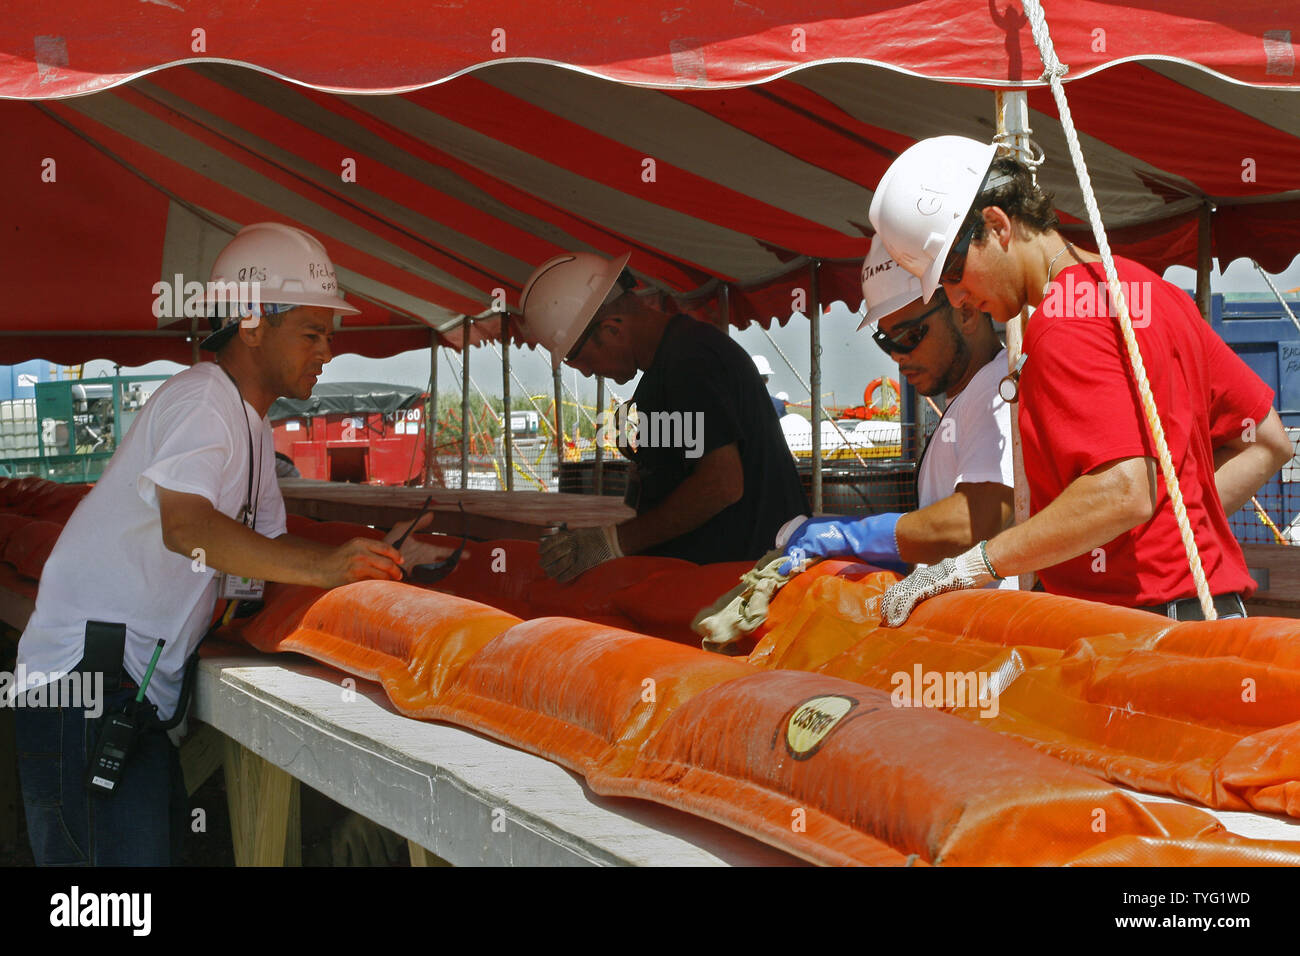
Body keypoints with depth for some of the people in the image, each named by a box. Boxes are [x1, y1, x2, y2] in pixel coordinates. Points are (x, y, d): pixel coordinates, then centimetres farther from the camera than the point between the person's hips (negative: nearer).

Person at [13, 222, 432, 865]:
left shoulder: (250, 424, 20)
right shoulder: (201, 400, -12)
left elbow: (265, 546, 22)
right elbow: (187, 528, -29)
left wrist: (367, 560, 6)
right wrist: (320, 566, -35)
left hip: (141, 684, 10)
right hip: (88, 668, -10)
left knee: (163, 832, 10)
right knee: (126, 855, -13)